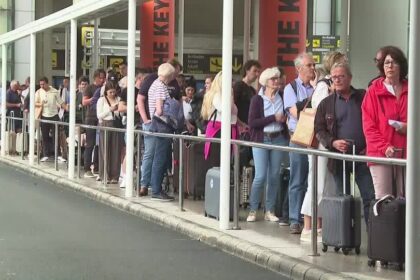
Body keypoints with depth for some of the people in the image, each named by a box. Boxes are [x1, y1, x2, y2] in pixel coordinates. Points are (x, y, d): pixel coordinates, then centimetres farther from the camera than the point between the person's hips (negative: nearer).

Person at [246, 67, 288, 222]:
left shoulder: (282, 98, 5)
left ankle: (270, 211, 15)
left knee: (274, 176, 6)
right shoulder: (257, 99, -2)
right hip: (261, 140, -3)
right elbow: (252, 122, -9)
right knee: (260, 176, -8)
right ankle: (252, 210, 6)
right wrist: (273, 118, -13)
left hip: (279, 139, 3)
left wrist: (284, 119, -5)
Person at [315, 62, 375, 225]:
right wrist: (333, 142, -12)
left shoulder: (363, 97, 4)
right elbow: (319, 129, 5)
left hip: (362, 156, -1)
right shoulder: (326, 104, 7)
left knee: (370, 198, -4)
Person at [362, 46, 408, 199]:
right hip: (380, 154, -2)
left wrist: (409, 128, -4)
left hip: (406, 152, 2)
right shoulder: (374, 91, 2)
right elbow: (368, 126, -1)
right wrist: (384, 147, -12)